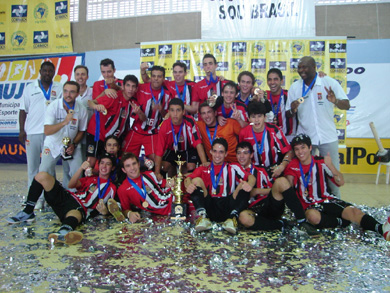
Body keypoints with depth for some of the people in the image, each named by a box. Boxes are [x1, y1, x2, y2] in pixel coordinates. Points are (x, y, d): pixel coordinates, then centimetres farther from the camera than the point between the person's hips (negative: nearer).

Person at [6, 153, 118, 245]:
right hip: (67, 197, 6)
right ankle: (27, 213, -6)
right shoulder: (90, 178, 30)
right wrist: (81, 168, 0)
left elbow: (107, 209, 9)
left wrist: (104, 211, -16)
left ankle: (64, 231, -79)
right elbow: (71, 185, 13)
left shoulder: (111, 188, 20)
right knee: (42, 175, -9)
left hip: (80, 208, -6)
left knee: (76, 214, -44)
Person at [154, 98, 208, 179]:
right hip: (173, 150, 1)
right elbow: (159, 150, -23)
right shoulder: (164, 126, -26)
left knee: (191, 167, -24)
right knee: (164, 166, -20)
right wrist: (157, 173, -27)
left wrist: (204, 163, -40)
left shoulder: (190, 121, -30)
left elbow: (198, 143, -30)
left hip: (189, 149, -1)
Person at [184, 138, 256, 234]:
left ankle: (233, 218, -29)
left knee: (243, 184, -15)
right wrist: (188, 185, -25)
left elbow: (251, 177, -1)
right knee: (196, 180, -11)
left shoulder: (232, 168, 15)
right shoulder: (203, 169, 19)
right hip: (209, 207, 1)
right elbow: (188, 179, 1)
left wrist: (249, 184, -26)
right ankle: (203, 217, -27)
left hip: (228, 208, -1)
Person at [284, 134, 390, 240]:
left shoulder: (321, 162, 2)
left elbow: (341, 182, -3)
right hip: (310, 206, -2)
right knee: (313, 216, -38)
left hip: (328, 200, 2)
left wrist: (330, 165, -16)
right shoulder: (293, 166, -1)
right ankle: (341, 222, -23)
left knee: (353, 211, -25)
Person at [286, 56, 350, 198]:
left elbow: (347, 105, -7)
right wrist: (292, 109, -18)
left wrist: (335, 101, -29)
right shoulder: (295, 87, 2)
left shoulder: (330, 82, -4)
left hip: (328, 137, -1)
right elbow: (289, 114, 5)